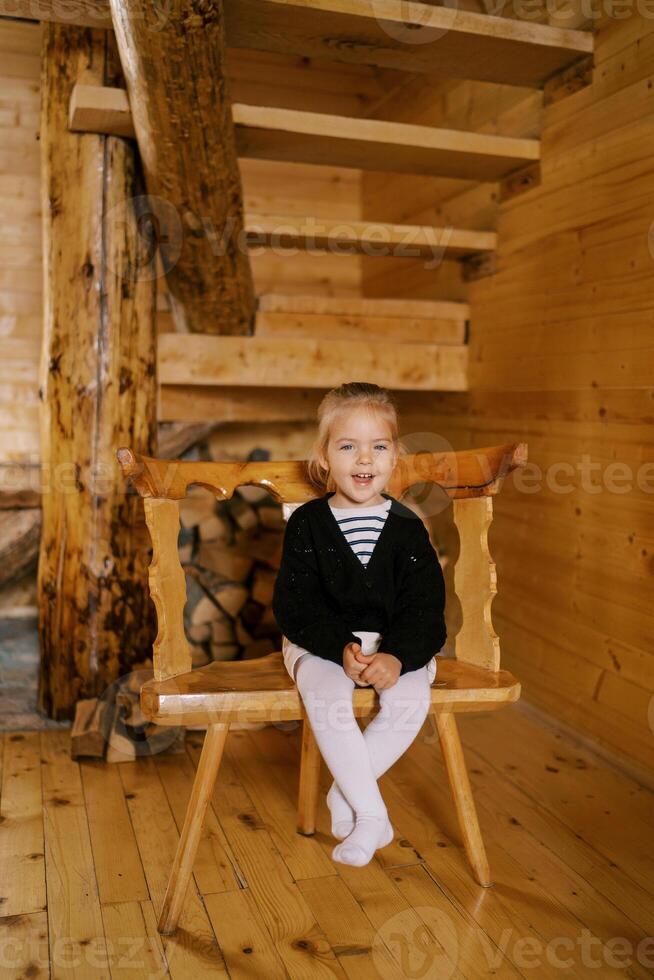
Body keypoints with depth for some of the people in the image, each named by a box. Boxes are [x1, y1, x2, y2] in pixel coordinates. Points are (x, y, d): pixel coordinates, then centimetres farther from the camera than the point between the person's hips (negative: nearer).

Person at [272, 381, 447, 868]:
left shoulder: (407, 527, 0)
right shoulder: (307, 523, -3)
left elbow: (425, 609, -3)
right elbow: (296, 606, -8)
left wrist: (398, 656, -22)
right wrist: (342, 648, -23)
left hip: (395, 644, 2)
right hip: (320, 641, -1)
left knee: (412, 698, -27)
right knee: (326, 697, -31)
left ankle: (343, 794, -5)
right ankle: (370, 811, -14)